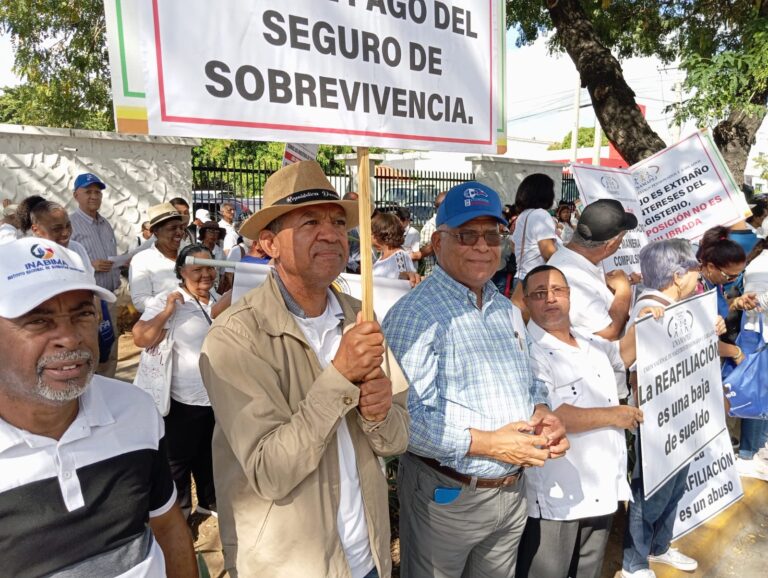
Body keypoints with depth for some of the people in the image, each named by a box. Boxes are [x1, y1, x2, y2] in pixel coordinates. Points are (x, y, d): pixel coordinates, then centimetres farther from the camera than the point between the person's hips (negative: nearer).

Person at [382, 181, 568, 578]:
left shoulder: (507, 311, 8)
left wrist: (542, 413, -3)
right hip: (446, 496, -7)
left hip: (513, 491, 7)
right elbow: (405, 415, -27)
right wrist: (486, 443, -24)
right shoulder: (415, 315, -20)